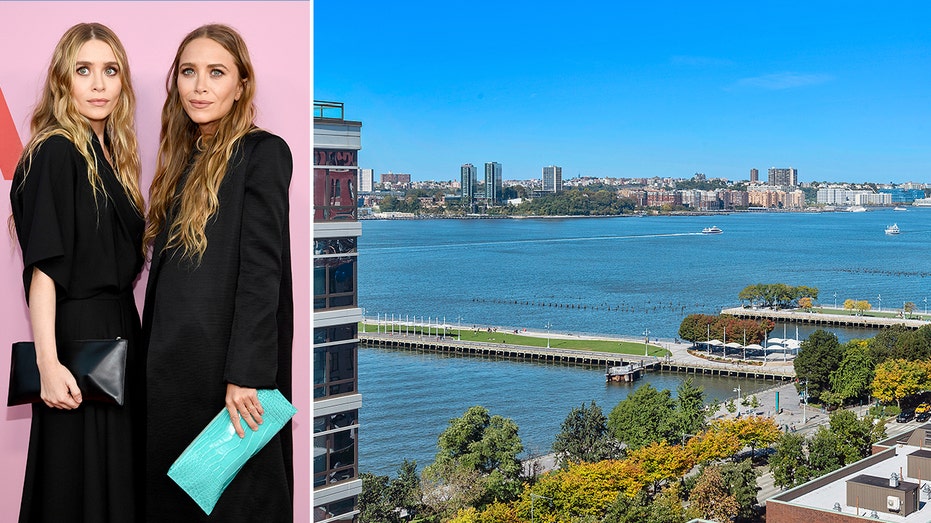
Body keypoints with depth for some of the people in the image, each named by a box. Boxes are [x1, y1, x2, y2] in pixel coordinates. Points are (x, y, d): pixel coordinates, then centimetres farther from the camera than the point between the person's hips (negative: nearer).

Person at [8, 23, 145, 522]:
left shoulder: (109, 154, 13)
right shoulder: (55, 154, -11)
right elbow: (42, 266, -19)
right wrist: (48, 364, -25)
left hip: (119, 331, 8)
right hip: (78, 335, -8)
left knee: (120, 477, 13)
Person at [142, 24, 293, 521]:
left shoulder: (262, 153, -9)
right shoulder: (184, 161, 15)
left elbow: (262, 269, -16)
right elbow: (163, 273, 15)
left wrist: (246, 374, -21)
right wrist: (152, 358, 10)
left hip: (225, 364, -7)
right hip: (174, 365, 8)